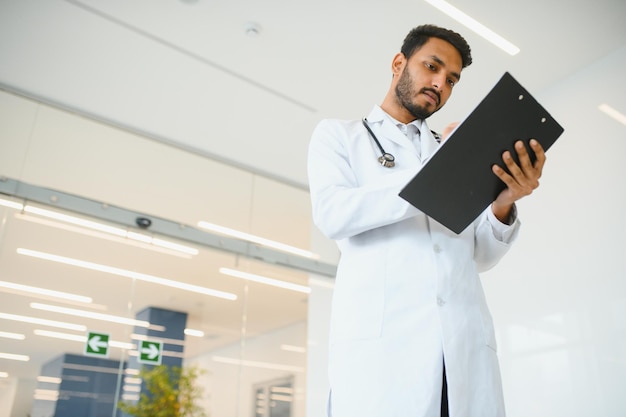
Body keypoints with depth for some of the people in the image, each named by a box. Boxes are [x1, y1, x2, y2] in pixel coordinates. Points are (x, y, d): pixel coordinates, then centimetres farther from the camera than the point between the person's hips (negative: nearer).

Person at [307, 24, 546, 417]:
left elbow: (480, 256, 14)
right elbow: (332, 213, -6)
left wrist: (504, 203, -7)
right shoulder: (337, 134, 14)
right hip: (380, 334, -3)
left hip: (467, 340, 4)